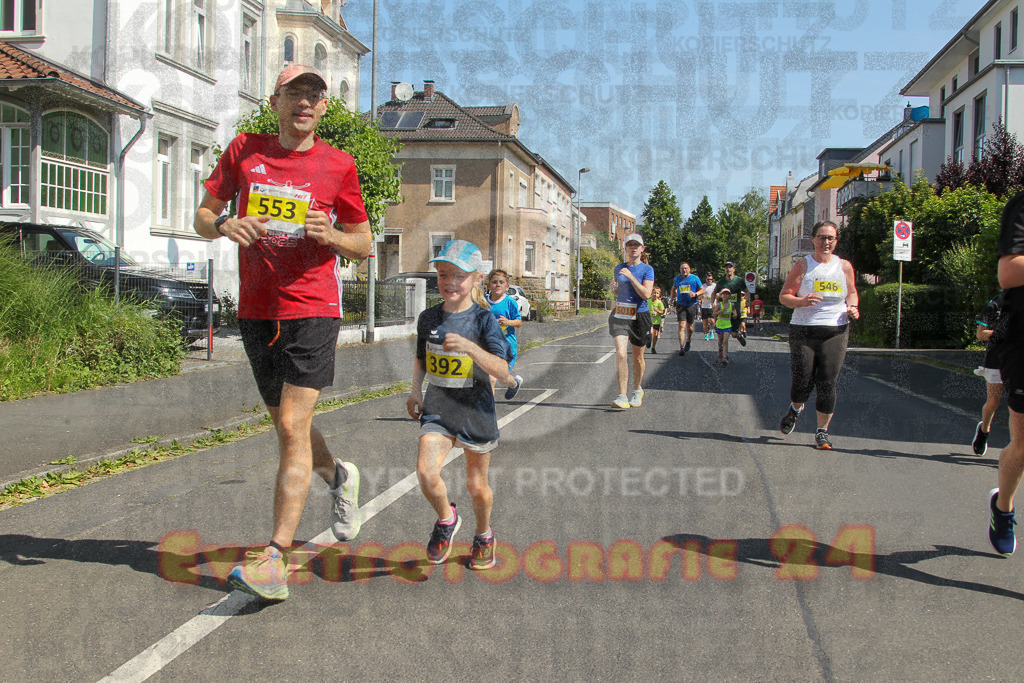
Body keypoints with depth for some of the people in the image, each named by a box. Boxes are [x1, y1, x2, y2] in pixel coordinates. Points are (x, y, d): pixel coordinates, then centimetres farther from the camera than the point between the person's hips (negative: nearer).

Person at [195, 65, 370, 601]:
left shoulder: (337, 165, 2)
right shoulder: (244, 150, 7)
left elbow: (363, 245, 8)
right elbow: (202, 217, 11)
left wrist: (329, 234, -14)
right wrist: (224, 223, -12)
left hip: (312, 310, -4)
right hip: (256, 310, 4)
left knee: (293, 428, -13)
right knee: (288, 427, 15)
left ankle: (274, 557, -14)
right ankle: (339, 477, 44)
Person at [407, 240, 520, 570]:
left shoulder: (484, 320, -11)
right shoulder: (428, 318, 2)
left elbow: (501, 371, -20)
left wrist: (468, 346, -33)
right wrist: (415, 390, 6)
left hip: (476, 411, -2)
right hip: (437, 409, 2)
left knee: (477, 484, 10)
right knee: (426, 471, -20)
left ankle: (484, 535, 40)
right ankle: (446, 518, 11)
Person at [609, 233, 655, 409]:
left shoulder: (647, 269, -2)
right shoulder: (619, 268, 10)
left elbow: (646, 294, -15)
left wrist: (631, 276, -21)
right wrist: (613, 288, 0)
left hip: (639, 316, -2)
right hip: (620, 315, 2)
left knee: (638, 358, 10)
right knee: (620, 354, -16)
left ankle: (637, 391, 33)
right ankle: (622, 396, -17)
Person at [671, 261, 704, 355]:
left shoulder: (695, 278, 0)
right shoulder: (677, 279, 7)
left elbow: (702, 290, 2)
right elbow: (673, 289, 25)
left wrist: (695, 294, -17)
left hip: (692, 305, 0)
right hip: (681, 305, 0)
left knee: (689, 325, 11)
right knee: (682, 325, -13)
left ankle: (688, 341, 39)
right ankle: (682, 347, -18)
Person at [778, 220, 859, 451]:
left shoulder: (844, 266, 10)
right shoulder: (803, 265, 2)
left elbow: (852, 292, 24)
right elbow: (784, 296, 1)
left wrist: (853, 307, 3)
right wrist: (802, 301, -18)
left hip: (835, 331, 2)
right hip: (803, 330, -1)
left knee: (828, 383, -4)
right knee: (803, 381, -2)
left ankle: (822, 431, 9)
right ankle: (795, 409, 33)